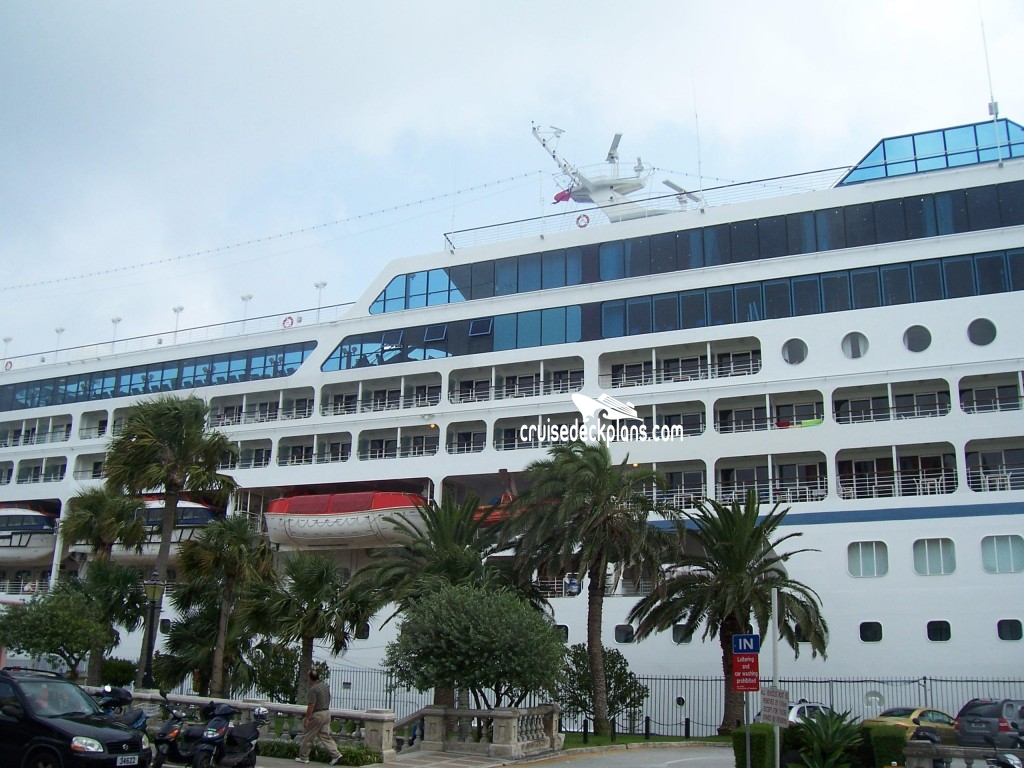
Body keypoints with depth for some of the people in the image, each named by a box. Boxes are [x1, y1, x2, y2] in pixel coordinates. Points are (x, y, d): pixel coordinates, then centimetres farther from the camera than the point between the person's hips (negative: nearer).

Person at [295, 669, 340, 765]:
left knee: (308, 736, 8)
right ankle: (336, 755, -1)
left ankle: (303, 757, 18)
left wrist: (306, 718, -15)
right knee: (325, 736, 9)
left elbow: (311, 705, -21)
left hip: (317, 715, -8)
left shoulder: (313, 689, -19)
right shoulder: (325, 685, 7)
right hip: (327, 713, 8)